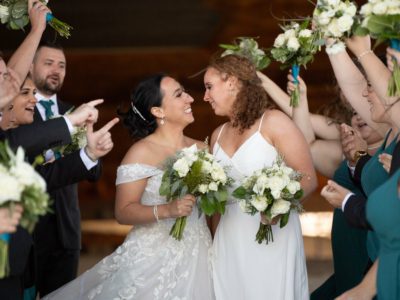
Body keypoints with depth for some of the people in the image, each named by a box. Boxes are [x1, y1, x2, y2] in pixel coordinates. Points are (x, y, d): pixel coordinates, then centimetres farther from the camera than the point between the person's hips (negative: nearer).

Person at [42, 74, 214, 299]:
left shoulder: (201, 149, 7)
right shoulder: (142, 153, -9)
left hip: (198, 260, 5)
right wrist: (166, 210, -26)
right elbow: (123, 212, -12)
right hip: (155, 260, -5)